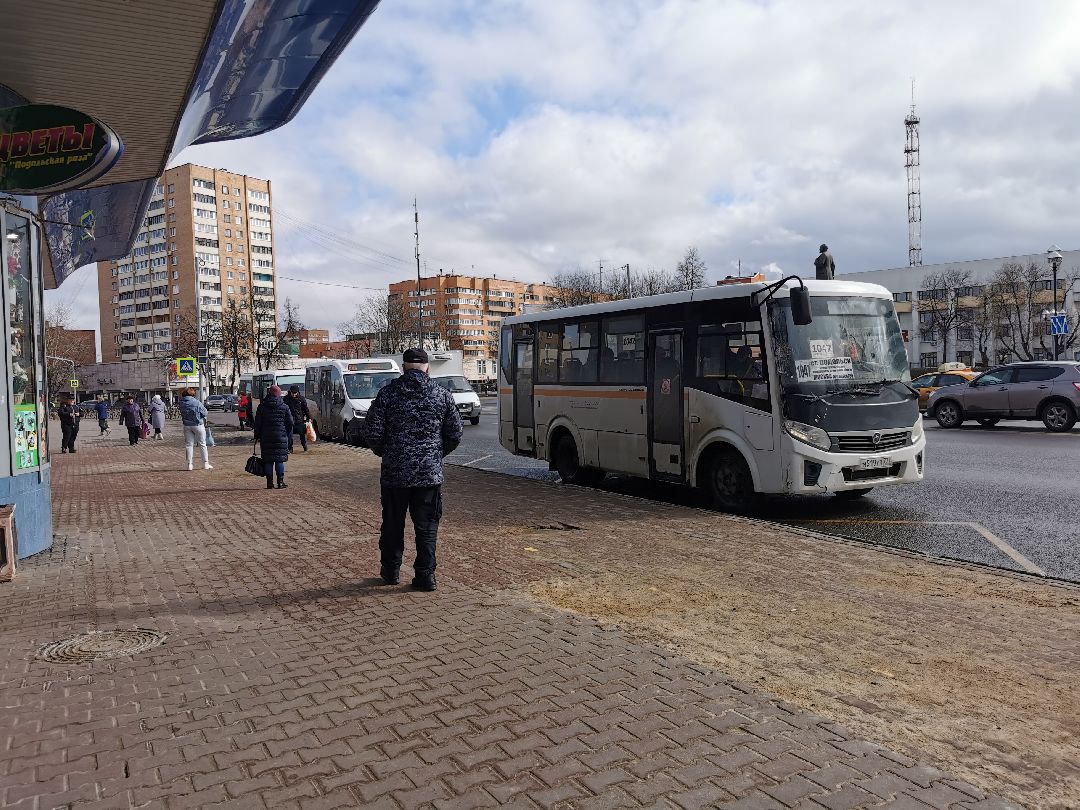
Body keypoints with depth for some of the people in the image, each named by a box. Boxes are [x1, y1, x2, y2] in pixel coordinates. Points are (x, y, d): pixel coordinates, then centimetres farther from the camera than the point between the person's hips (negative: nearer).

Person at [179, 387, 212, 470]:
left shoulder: (182, 403, -4)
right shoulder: (196, 402, -16)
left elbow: (181, 413, 4)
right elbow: (204, 412, -10)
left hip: (187, 426, 3)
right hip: (198, 425, -3)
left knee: (188, 445, 10)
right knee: (202, 444, 7)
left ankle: (189, 464, 9)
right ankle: (205, 463, 10)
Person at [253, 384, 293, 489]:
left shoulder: (262, 406, 2)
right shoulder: (284, 407, 0)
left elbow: (257, 423, 3)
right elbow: (290, 422, 2)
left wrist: (257, 436, 9)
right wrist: (288, 436, 11)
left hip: (266, 437, 1)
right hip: (280, 437, -1)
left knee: (268, 461, 5)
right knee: (280, 460, 3)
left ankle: (269, 483, 5)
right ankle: (280, 482, 1)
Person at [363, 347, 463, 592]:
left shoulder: (388, 393, -3)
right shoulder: (442, 395, 1)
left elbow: (372, 432, -5)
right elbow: (455, 434, 4)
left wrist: (385, 452, 13)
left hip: (394, 472, 0)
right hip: (430, 472, 0)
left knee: (393, 524, 15)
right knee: (427, 525, 7)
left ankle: (391, 570, 27)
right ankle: (425, 575, 7)